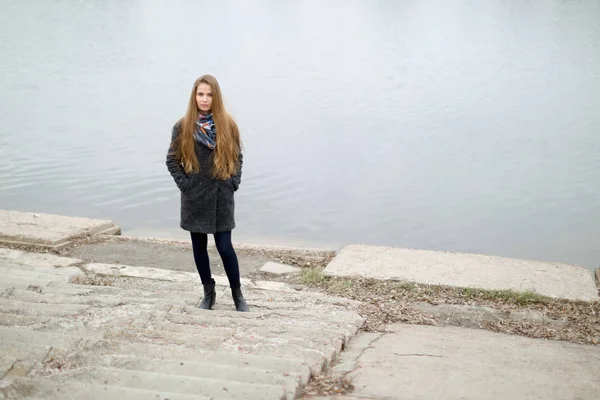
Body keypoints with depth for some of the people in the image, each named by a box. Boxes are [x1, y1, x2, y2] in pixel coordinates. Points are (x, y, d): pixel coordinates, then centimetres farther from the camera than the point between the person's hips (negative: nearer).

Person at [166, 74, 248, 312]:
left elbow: (237, 156, 8)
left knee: (224, 246, -2)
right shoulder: (183, 126, -4)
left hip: (222, 196, -1)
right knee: (199, 246, 10)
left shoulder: (227, 124, -3)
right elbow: (172, 160, 3)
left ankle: (237, 294, 15)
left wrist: (234, 182, -2)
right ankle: (208, 293, 26)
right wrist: (184, 184, -5)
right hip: (195, 197, 1)